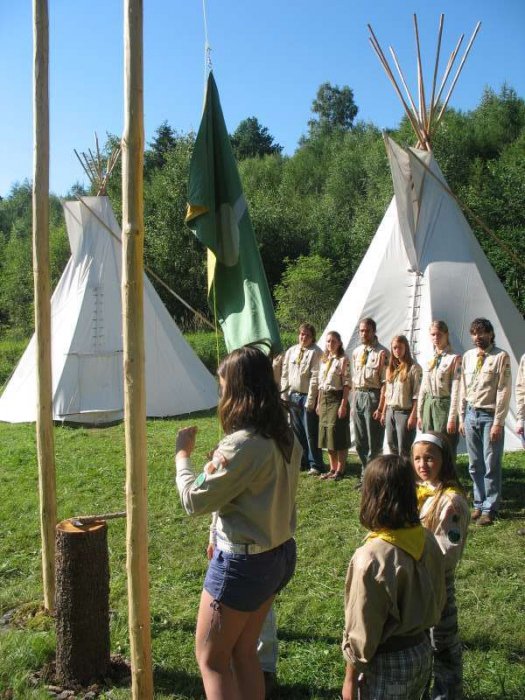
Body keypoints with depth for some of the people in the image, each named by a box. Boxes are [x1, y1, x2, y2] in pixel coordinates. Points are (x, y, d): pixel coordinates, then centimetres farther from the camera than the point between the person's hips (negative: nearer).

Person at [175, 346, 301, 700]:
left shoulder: (243, 444, -26)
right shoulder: (286, 436, 0)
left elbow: (194, 500, -19)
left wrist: (182, 454, -5)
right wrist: (223, 465, -4)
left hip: (243, 563, -8)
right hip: (280, 552, 8)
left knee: (211, 658, 12)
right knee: (243, 650, 23)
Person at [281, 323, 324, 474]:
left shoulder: (316, 352, -8)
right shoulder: (291, 351, 11)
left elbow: (315, 377, -12)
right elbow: (284, 374, 12)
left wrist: (310, 400, -15)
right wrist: (284, 395, 6)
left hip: (307, 396, -6)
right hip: (293, 396, 6)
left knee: (311, 432, -3)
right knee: (297, 431, 12)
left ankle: (315, 465, 5)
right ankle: (302, 461, 23)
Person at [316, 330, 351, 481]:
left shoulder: (343, 360, -6)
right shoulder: (324, 360, 14)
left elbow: (347, 384, -11)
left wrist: (343, 404, -18)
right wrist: (318, 403, 12)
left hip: (336, 398, -7)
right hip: (324, 399, 7)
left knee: (338, 434, -4)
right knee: (326, 435, 9)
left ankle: (340, 470, 4)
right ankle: (333, 469, 18)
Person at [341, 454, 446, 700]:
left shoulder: (370, 559, -29)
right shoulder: (428, 542, -9)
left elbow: (361, 631, -19)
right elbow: (438, 600, 5)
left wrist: (350, 679, -6)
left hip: (388, 663, -6)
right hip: (423, 652, 6)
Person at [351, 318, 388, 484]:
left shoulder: (381, 353, -9)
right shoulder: (356, 352, 12)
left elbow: (385, 382, -12)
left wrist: (381, 407, -16)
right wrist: (353, 403, 15)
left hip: (373, 396, -7)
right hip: (358, 395, 7)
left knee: (374, 442, 0)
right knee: (360, 441, 13)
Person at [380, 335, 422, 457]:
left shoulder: (413, 368, -8)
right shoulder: (390, 368, 13)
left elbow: (417, 395, -12)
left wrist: (413, 415, -16)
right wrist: (383, 412, 13)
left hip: (405, 412, -7)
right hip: (390, 412, 7)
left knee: (403, 450, -2)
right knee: (392, 446, 11)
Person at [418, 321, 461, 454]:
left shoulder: (454, 358, -7)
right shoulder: (429, 359, 12)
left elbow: (456, 390, -12)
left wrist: (452, 418, -16)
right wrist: (419, 414, 13)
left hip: (444, 405, -6)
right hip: (429, 405, 6)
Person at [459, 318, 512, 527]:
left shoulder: (501, 357, -6)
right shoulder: (468, 356, 10)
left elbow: (504, 391, -8)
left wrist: (498, 423, -12)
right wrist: (462, 418, 12)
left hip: (490, 416, -5)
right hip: (471, 415, 5)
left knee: (491, 466, 0)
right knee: (475, 465, 11)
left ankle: (489, 509, 9)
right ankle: (478, 504, 23)